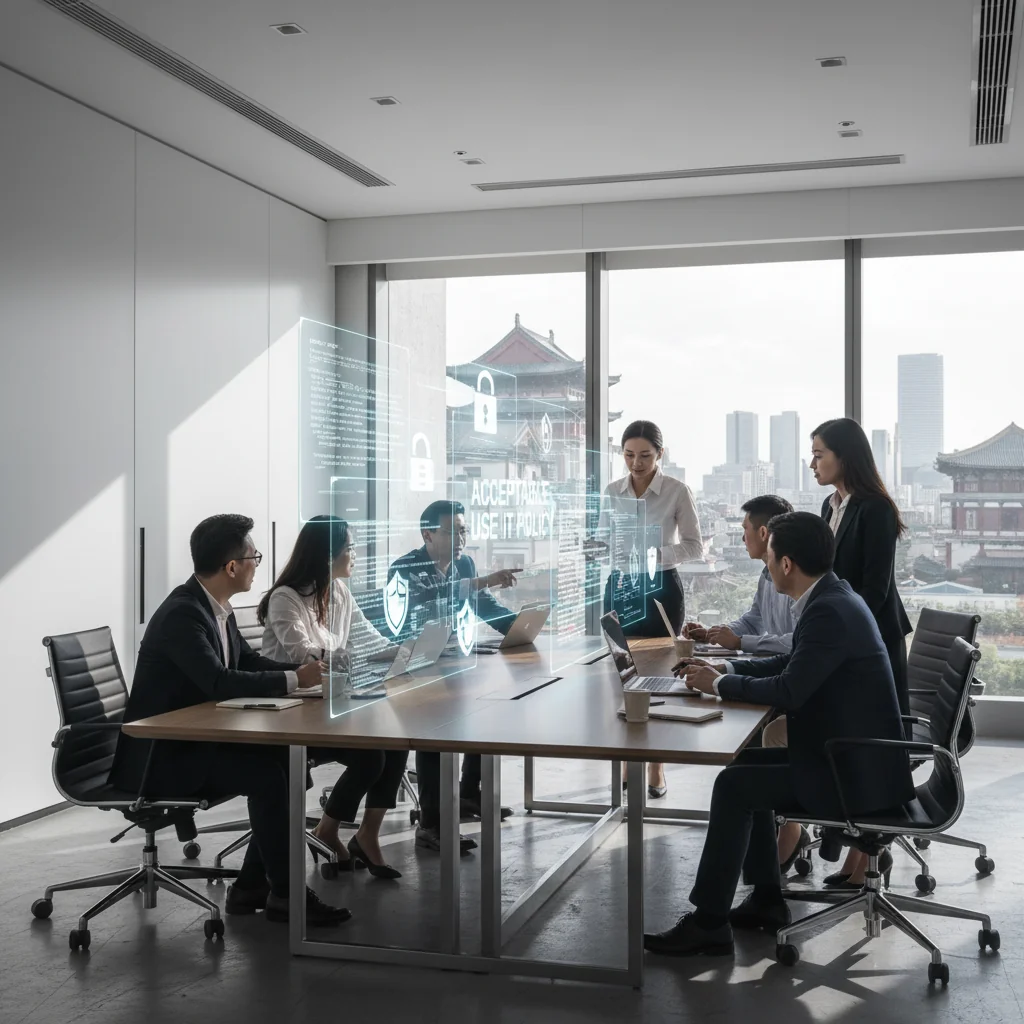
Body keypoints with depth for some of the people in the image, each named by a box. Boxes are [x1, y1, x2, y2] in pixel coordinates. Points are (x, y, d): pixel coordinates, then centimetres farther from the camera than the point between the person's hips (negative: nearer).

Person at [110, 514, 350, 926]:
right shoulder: (181, 613, -23)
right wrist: (295, 679, -26)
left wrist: (304, 670, -3)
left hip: (195, 738, 9)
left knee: (289, 761, -3)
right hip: (161, 754, -9)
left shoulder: (215, 606, 5)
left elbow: (249, 662, 14)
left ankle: (252, 886, 5)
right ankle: (285, 894, -8)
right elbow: (220, 682, -33)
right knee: (266, 772, -23)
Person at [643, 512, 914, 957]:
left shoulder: (828, 611, -23)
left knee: (734, 786, -12)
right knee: (747, 765, 15)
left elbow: (789, 691, -26)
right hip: (855, 757, 10)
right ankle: (766, 899, 21)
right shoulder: (832, 597, 8)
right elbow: (791, 664, 19)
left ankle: (708, 923, -4)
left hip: (855, 774, -10)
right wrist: (724, 669, 11)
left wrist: (720, 685, -11)